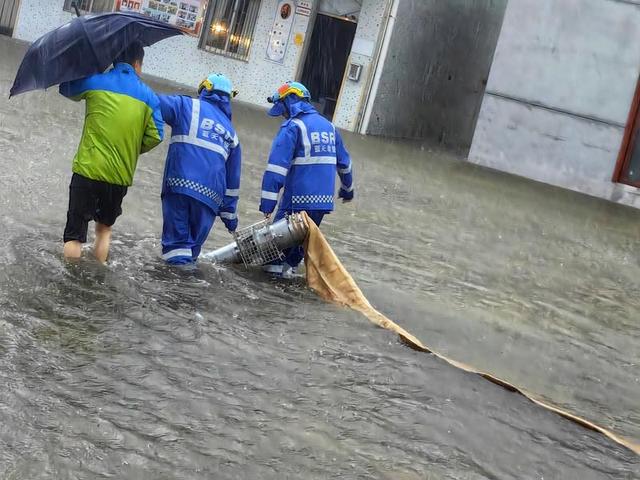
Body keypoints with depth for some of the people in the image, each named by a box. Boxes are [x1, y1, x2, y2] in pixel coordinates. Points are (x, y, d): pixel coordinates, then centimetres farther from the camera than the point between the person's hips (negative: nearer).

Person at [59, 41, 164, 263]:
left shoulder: (94, 81, -1)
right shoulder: (148, 96, 1)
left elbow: (66, 89, 17)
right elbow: (155, 136, -3)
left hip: (88, 171, -2)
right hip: (121, 176, 2)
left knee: (74, 233, 3)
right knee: (104, 228, 22)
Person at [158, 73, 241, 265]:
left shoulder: (188, 106, 12)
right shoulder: (231, 132, 26)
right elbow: (233, 176, 26)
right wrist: (230, 213, 30)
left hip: (180, 184, -3)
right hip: (210, 194, 4)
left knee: (176, 240, -2)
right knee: (195, 240, 12)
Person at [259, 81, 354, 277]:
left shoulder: (293, 126, -11)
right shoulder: (328, 125, 12)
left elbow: (277, 166, -20)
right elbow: (344, 162, 21)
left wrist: (267, 202, -22)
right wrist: (347, 189, 35)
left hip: (298, 199, -6)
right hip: (324, 199, 6)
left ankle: (276, 266, 9)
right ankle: (290, 265, 23)